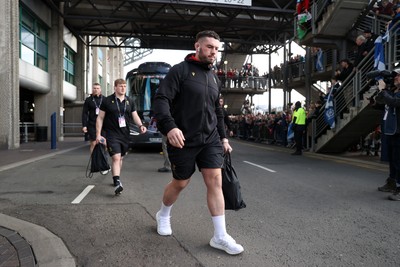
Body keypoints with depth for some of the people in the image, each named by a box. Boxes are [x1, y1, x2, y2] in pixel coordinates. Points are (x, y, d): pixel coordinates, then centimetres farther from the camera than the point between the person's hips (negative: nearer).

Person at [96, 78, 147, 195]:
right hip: (112, 134, -4)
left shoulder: (129, 102, 9)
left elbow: (135, 116, 10)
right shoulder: (107, 101, -2)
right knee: (116, 157, -16)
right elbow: (100, 118, 1)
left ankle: (115, 179, 33)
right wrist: (98, 134, -4)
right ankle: (117, 183, -20)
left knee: (120, 158, 15)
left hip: (125, 134, 5)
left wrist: (140, 125, -10)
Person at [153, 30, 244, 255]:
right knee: (180, 183, 9)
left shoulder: (214, 78, 14)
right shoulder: (180, 70, -7)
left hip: (210, 139, 5)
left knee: (215, 181, -3)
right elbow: (161, 99, -17)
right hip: (183, 140, -5)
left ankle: (220, 237, 6)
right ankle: (163, 215, 40)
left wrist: (223, 137, 16)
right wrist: (169, 126, -32)